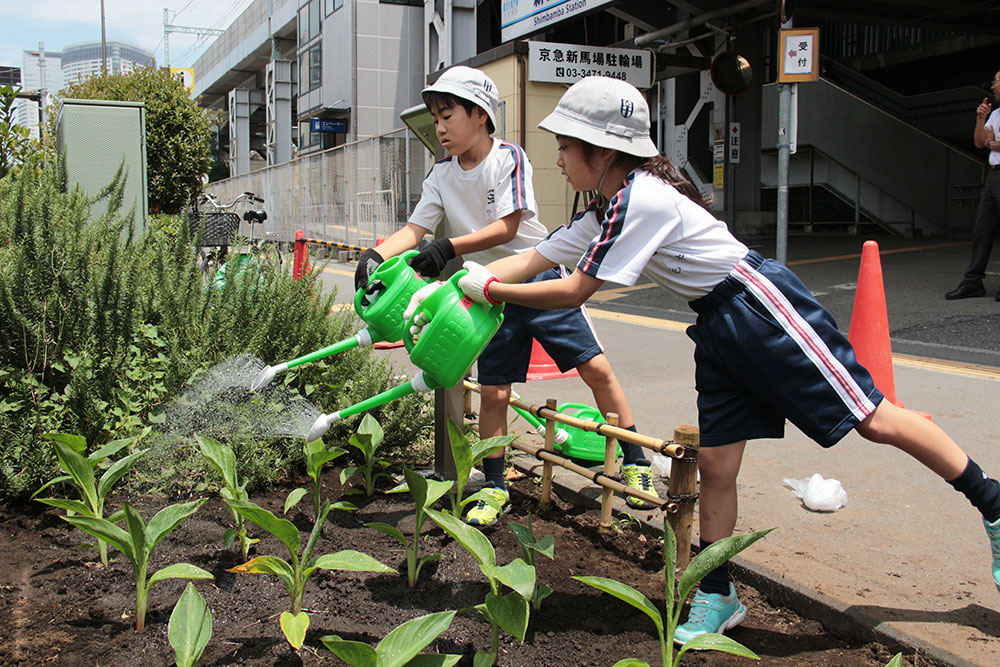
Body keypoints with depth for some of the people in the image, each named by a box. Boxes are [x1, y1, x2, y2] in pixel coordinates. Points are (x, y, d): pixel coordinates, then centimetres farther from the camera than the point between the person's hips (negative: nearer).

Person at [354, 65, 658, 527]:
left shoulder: (509, 158, -11)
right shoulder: (442, 176, 4)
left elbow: (506, 228, -20)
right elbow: (415, 231, -1)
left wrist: (448, 248, -30)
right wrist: (376, 255, -20)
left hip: (540, 278, -3)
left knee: (595, 368, -5)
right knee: (493, 393, 1)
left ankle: (634, 461, 10)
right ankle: (494, 488, 16)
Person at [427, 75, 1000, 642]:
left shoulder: (641, 200, -23)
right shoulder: (603, 212, 7)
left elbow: (574, 292, -21)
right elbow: (533, 261, 8)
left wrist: (489, 289, -14)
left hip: (762, 306, -9)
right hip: (718, 327, 9)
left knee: (874, 420, -1)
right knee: (715, 464, 5)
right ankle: (718, 596, 17)